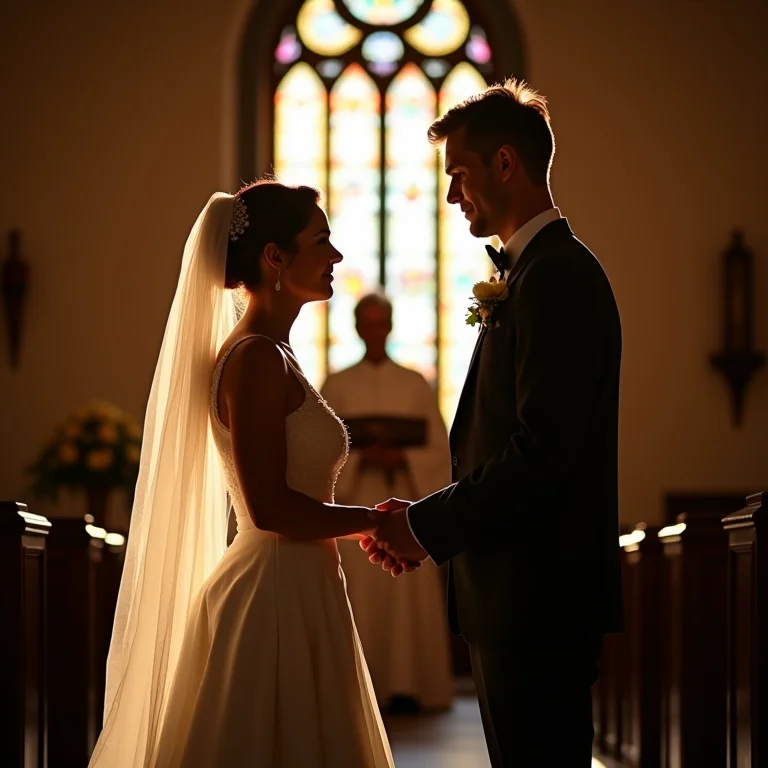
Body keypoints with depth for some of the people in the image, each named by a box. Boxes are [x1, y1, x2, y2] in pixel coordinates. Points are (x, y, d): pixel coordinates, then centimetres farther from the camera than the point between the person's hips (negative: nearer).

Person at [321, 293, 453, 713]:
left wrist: (402, 458, -12)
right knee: (359, 596, -4)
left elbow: (440, 449, 5)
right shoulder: (336, 385, 7)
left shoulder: (415, 384, 8)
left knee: (408, 595, -5)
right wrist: (360, 457, -15)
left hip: (404, 503, 0)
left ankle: (407, 686, -1)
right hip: (356, 503, 0)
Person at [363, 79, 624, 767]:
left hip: (539, 601, -10)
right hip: (522, 600, 10)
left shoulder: (557, 276, -15)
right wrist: (429, 522, 7)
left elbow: (542, 450, -23)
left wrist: (429, 525, -14)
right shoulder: (537, 271, 17)